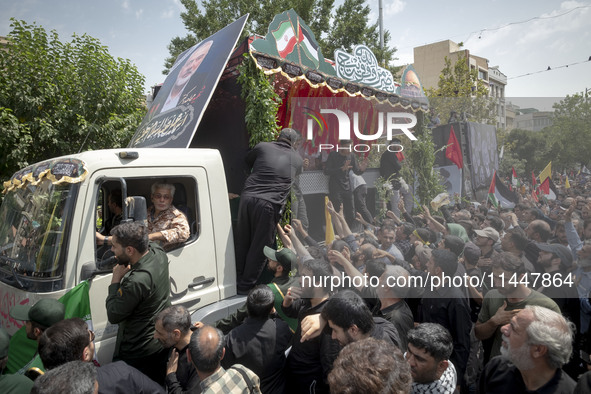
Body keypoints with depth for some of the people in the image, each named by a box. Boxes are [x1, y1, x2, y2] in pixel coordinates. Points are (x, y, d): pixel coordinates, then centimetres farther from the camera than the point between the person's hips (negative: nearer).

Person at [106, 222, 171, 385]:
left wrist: (115, 279, -12)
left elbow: (113, 316, -19)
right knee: (158, 387, 24)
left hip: (138, 354, -8)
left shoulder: (137, 281, -35)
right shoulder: (157, 251, -11)